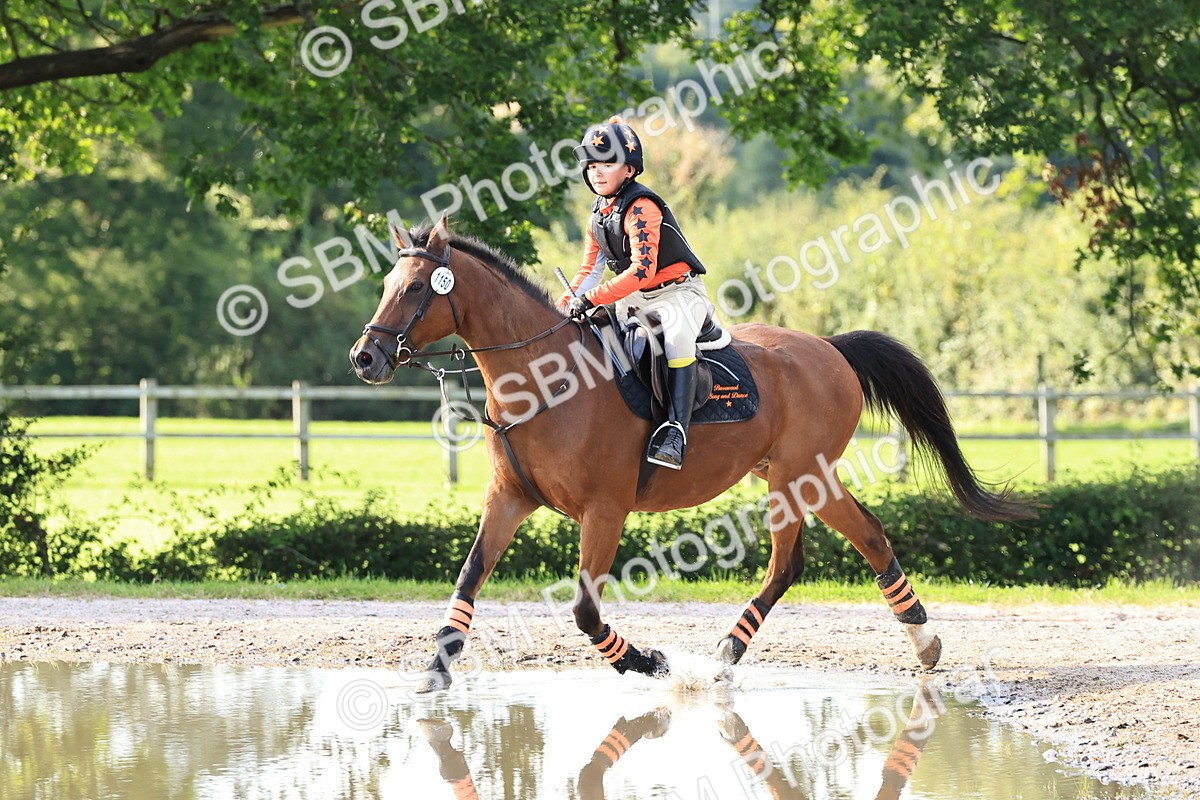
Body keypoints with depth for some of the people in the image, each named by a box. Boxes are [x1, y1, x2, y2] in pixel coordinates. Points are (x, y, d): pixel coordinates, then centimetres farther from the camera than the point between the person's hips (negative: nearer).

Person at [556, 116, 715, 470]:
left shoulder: (641, 208, -20)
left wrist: (591, 298, -33)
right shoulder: (597, 217, 8)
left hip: (677, 292, -10)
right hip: (633, 301, 10)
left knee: (677, 335, -36)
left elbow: (642, 270, -30)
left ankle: (676, 430, -45)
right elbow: (589, 271, 16)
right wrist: (564, 307, 0)